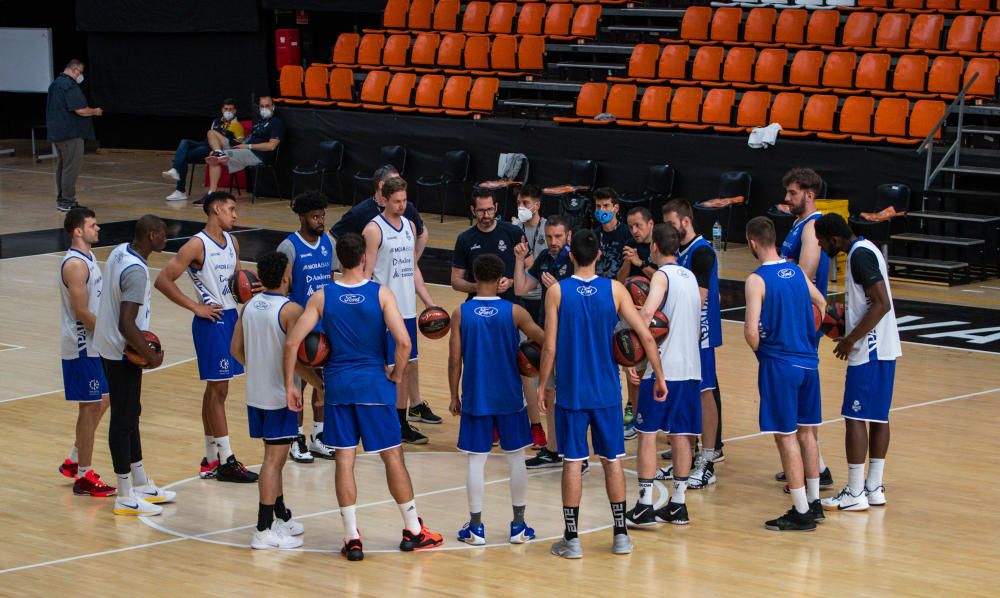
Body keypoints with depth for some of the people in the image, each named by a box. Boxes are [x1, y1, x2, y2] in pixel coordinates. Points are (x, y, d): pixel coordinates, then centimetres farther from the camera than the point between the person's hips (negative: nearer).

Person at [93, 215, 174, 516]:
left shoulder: (120, 252, 4)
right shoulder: (136, 271, -25)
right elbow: (127, 325, -30)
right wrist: (150, 355, -17)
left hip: (109, 346, 10)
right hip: (122, 353, -10)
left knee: (130, 414, 18)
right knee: (123, 420, -2)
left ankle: (142, 485, 29)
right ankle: (125, 498, 6)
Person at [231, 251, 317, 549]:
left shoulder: (249, 306, 6)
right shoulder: (290, 310, -17)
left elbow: (236, 350, 11)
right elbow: (297, 359, -20)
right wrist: (321, 385, -8)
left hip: (256, 393, 8)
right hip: (280, 395, -8)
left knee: (275, 457, 19)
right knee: (273, 459, -5)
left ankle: (281, 517, 30)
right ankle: (264, 530, -5)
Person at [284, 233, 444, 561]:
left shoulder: (322, 297, -2)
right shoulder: (381, 294, -8)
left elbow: (292, 342, -7)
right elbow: (403, 342, -17)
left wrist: (290, 385, 1)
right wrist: (397, 374, -1)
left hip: (338, 386, 1)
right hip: (374, 385, -1)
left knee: (344, 459, 6)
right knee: (392, 456, 9)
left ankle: (352, 538, 5)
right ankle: (413, 530, 18)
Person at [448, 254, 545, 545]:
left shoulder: (460, 313, -6)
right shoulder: (514, 312, -7)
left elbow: (455, 360, -4)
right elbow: (545, 342, -8)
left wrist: (454, 396, 6)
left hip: (475, 399, 0)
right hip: (510, 398, 0)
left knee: (476, 460, 5)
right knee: (516, 458, 10)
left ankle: (475, 527, 8)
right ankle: (519, 526, 14)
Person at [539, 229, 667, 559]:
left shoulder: (556, 292, -8)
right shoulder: (614, 290, -3)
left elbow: (549, 348, -9)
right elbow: (646, 336, -5)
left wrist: (542, 387, 3)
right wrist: (659, 377, 5)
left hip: (570, 392, -2)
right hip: (607, 392, 2)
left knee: (572, 462, 4)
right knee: (613, 461, 11)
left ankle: (571, 538, 7)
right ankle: (621, 535, 16)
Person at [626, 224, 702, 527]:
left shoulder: (662, 276, -9)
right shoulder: (690, 276, 15)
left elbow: (647, 312, -26)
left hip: (662, 367, -7)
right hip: (690, 366, 7)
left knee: (647, 433, -3)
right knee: (680, 434, 10)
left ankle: (644, 506, -5)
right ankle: (678, 505, 12)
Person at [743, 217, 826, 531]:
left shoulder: (757, 280, -14)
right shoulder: (797, 271, 6)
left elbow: (751, 331, -21)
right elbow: (822, 305, 20)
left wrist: (760, 351, -2)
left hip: (779, 365, -7)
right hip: (808, 361, 7)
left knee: (786, 437, 0)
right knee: (806, 432, 17)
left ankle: (801, 512, 2)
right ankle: (814, 503, 26)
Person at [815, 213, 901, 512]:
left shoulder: (860, 255, -17)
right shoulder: (865, 249, 14)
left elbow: (882, 303, -24)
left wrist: (851, 340, -19)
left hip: (868, 352, -10)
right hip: (884, 350, 10)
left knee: (854, 417, -6)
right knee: (878, 417, 13)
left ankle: (855, 494, -4)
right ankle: (874, 488, 18)